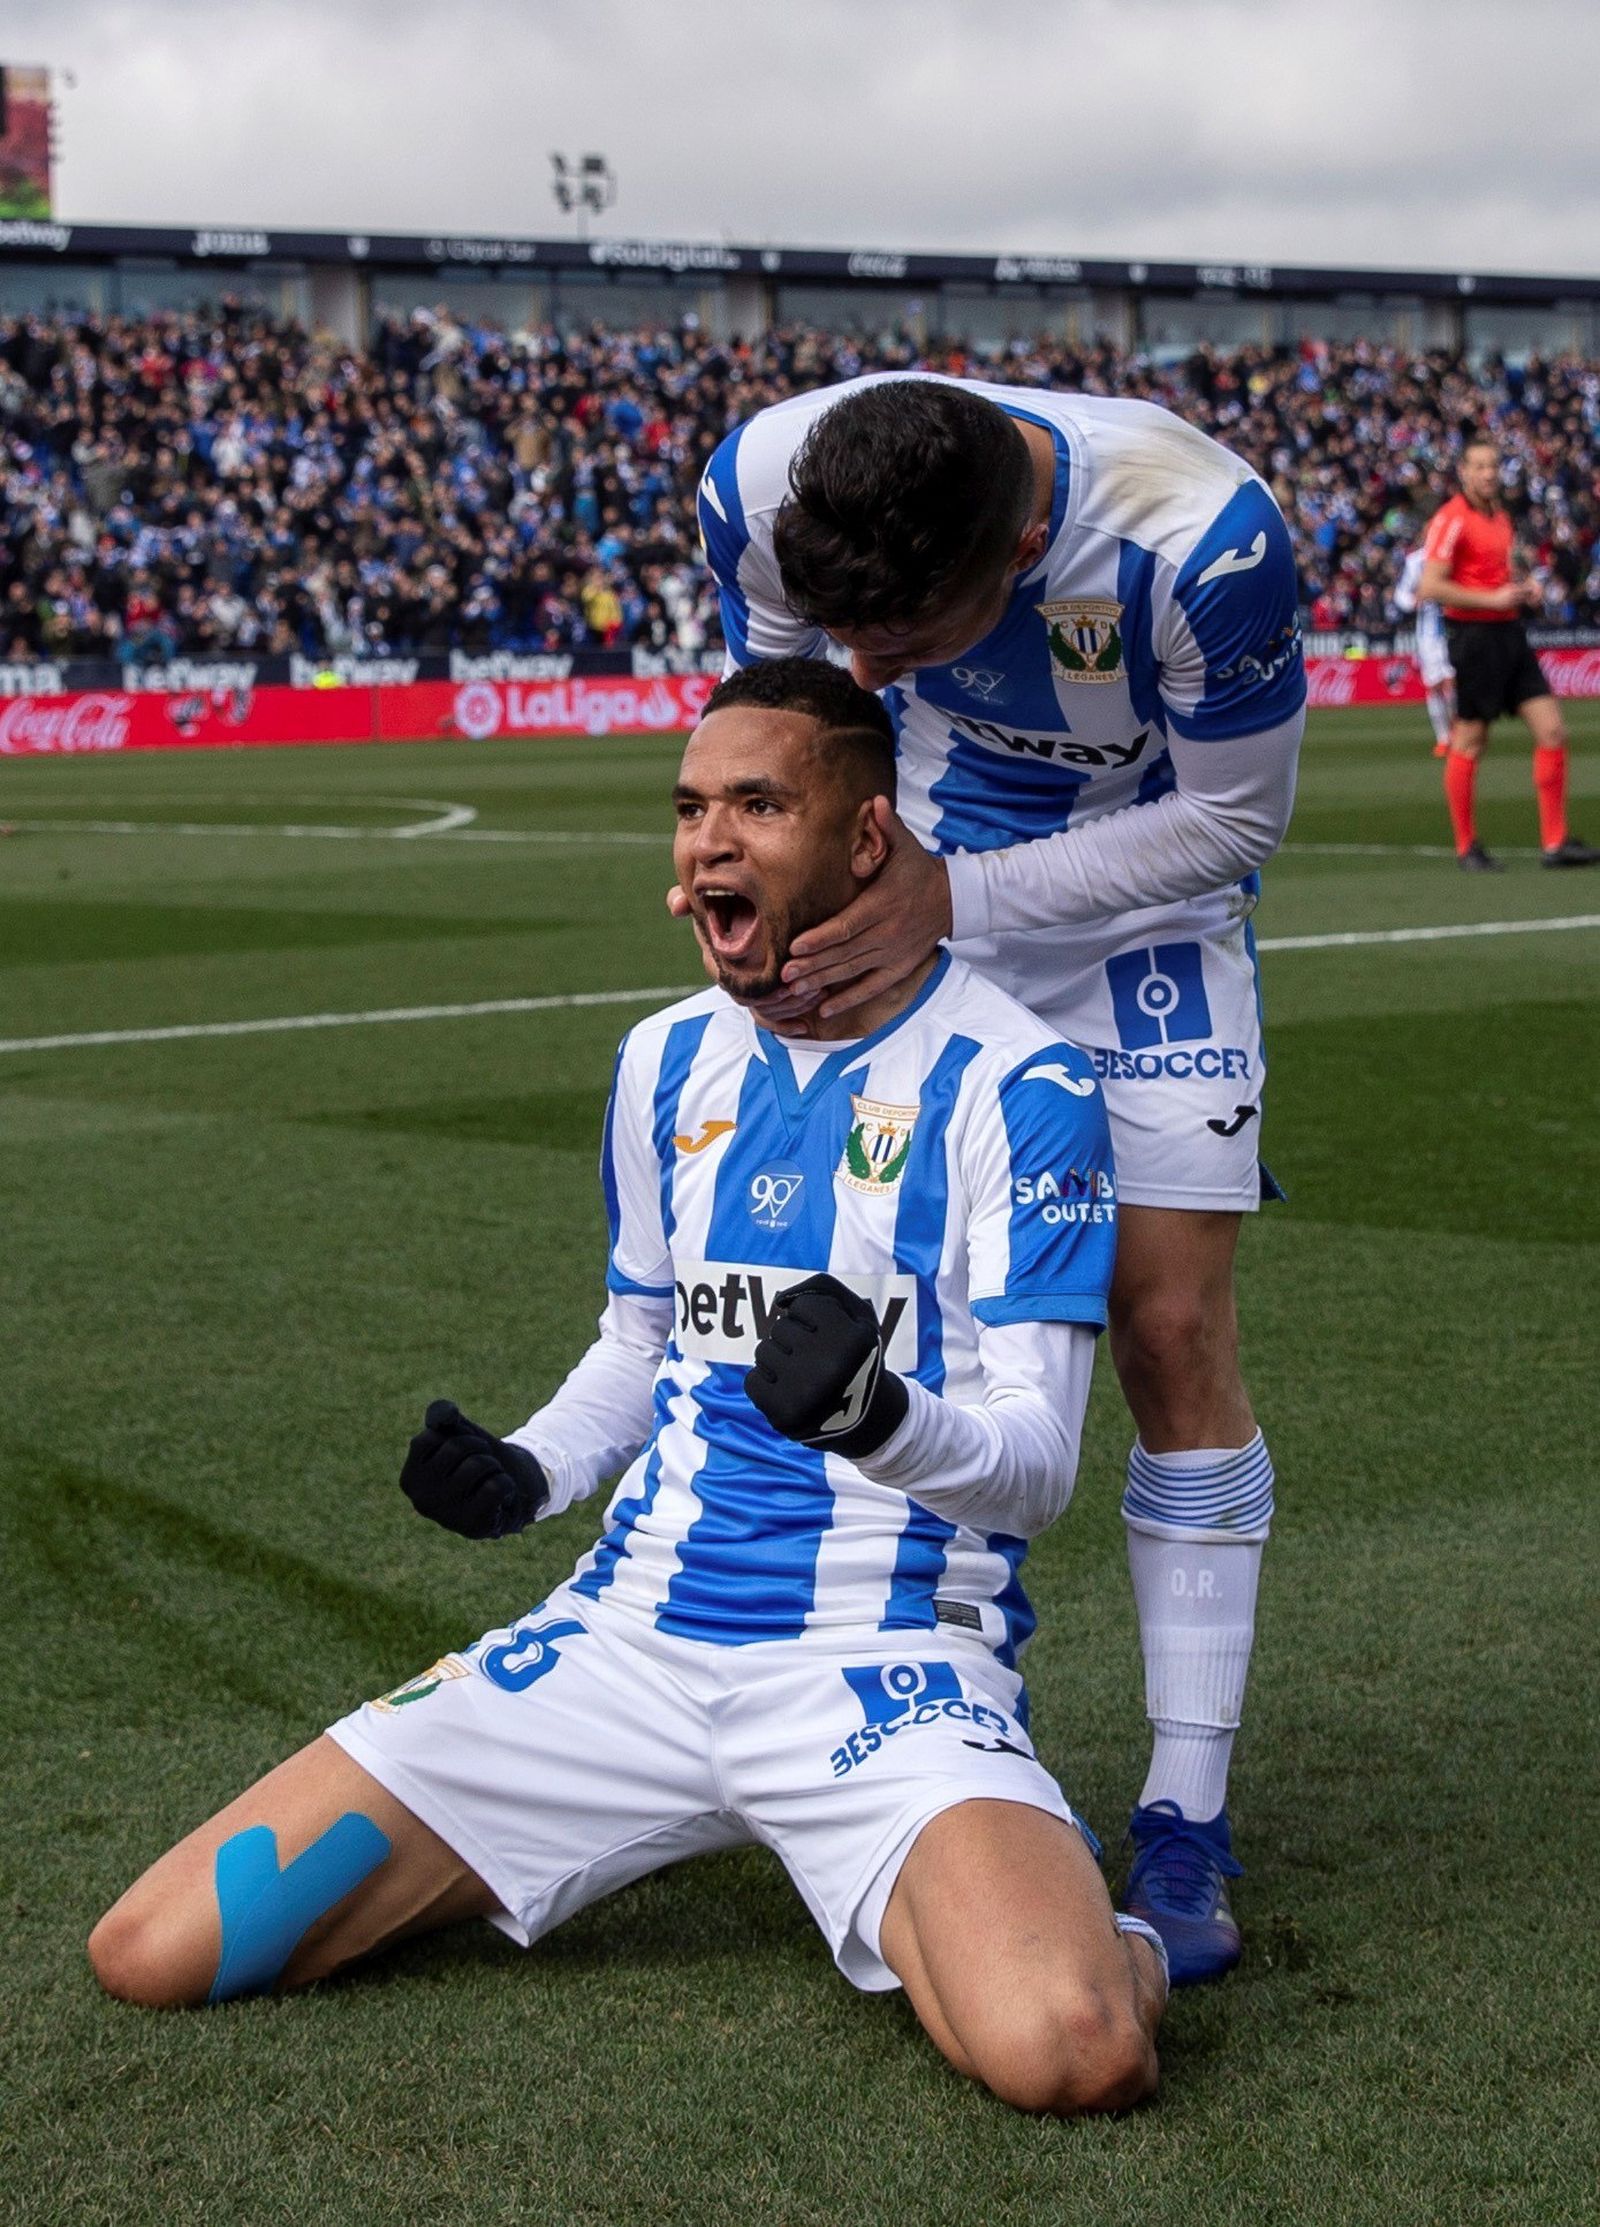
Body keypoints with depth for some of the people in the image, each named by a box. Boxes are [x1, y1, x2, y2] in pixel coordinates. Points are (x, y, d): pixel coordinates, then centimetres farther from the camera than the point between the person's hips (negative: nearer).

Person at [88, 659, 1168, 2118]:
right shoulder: (671, 1062, 13)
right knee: (155, 1951, -4)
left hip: (889, 1661, -5)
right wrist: (529, 1473, 4)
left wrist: (882, 1418, -33)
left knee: (1063, 2050, -36)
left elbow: (1038, 1466, -11)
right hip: (636, 1634, 6)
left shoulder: (1014, 1087, -7)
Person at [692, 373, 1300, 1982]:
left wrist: (957, 898, -29)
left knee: (1172, 1324, -9)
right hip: (916, 899, 3)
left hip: (1146, 904, -3)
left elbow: (1230, 817, -20)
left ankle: (1186, 1820, -1)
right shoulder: (766, 485, -25)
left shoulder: (1202, 537, -36)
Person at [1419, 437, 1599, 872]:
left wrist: (1524, 589, 8)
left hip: (1510, 633, 8)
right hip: (1474, 636, -8)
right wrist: (1493, 598, -18)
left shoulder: (1500, 515, 15)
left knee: (1552, 730, 0)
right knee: (1469, 743, 0)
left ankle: (1555, 843, 4)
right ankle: (1466, 848, 11)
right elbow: (1430, 587, -19)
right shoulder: (1451, 519, -11)